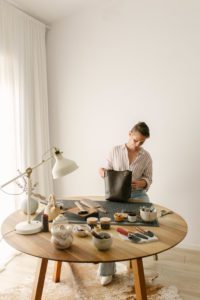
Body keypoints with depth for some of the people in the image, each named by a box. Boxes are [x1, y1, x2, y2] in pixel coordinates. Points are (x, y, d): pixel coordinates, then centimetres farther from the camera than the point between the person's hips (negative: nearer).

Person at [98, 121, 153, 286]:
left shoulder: (146, 156, 5)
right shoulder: (115, 150, 4)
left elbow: (148, 179, 7)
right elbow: (108, 171, 10)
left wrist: (141, 183, -16)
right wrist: (102, 171, -14)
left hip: (138, 194, 1)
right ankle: (107, 270, -11)